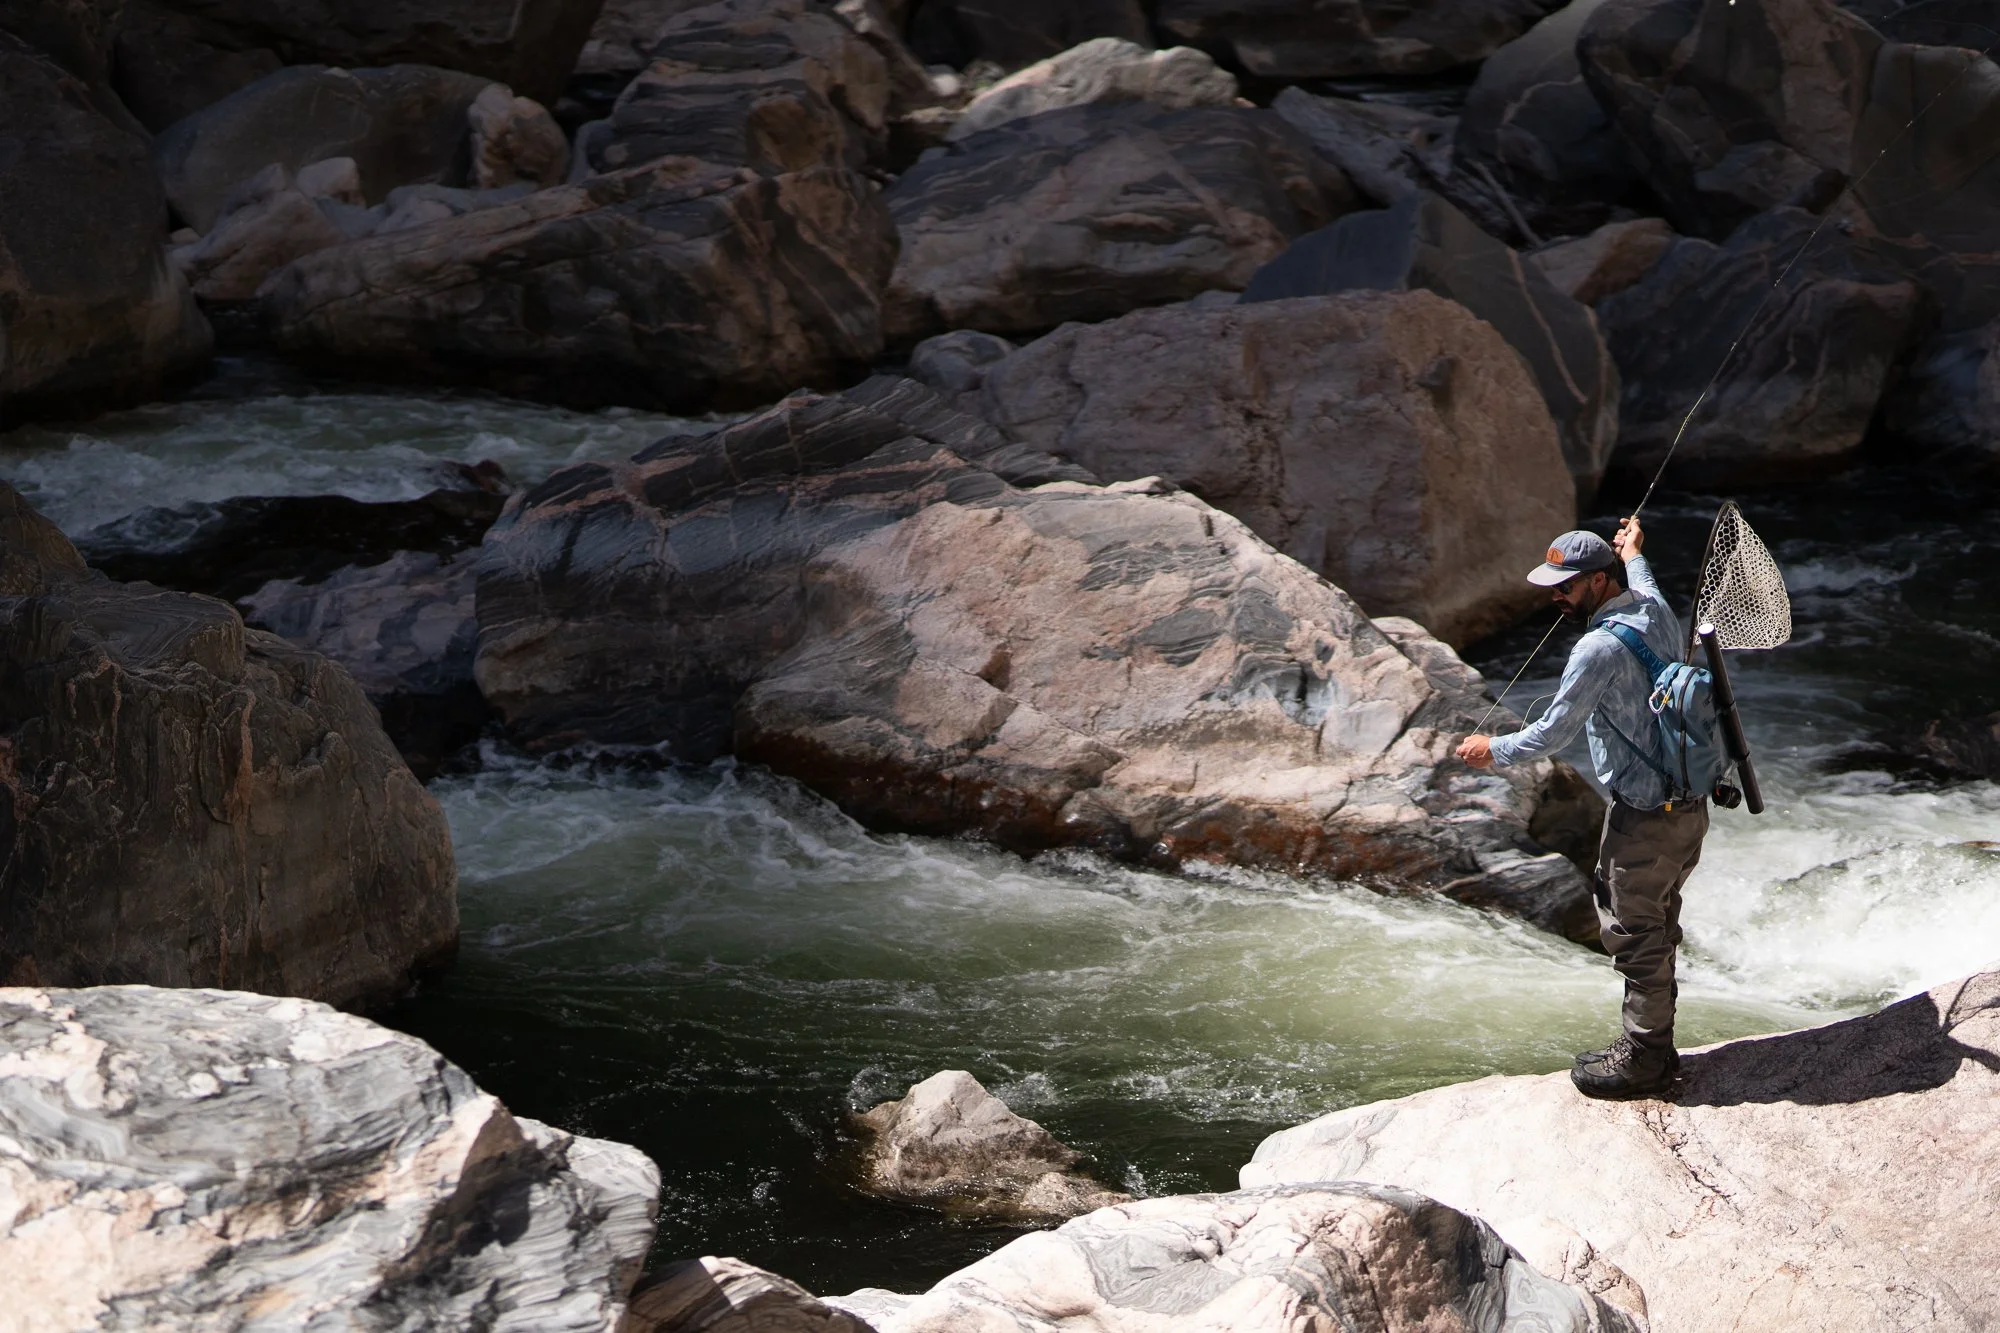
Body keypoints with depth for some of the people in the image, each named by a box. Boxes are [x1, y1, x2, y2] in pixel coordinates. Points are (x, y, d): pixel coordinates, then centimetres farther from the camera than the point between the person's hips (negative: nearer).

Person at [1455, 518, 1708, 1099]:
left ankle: (1640, 1062, 15)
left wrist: (1494, 750, 3)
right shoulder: (1656, 612, 3)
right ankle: (1653, 1046, 31)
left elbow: (1551, 733, -15)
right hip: (1688, 806, 9)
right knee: (1657, 931, 20)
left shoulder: (1601, 648, -22)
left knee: (1636, 935, 4)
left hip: (1644, 819, -9)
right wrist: (1632, 553, 52)